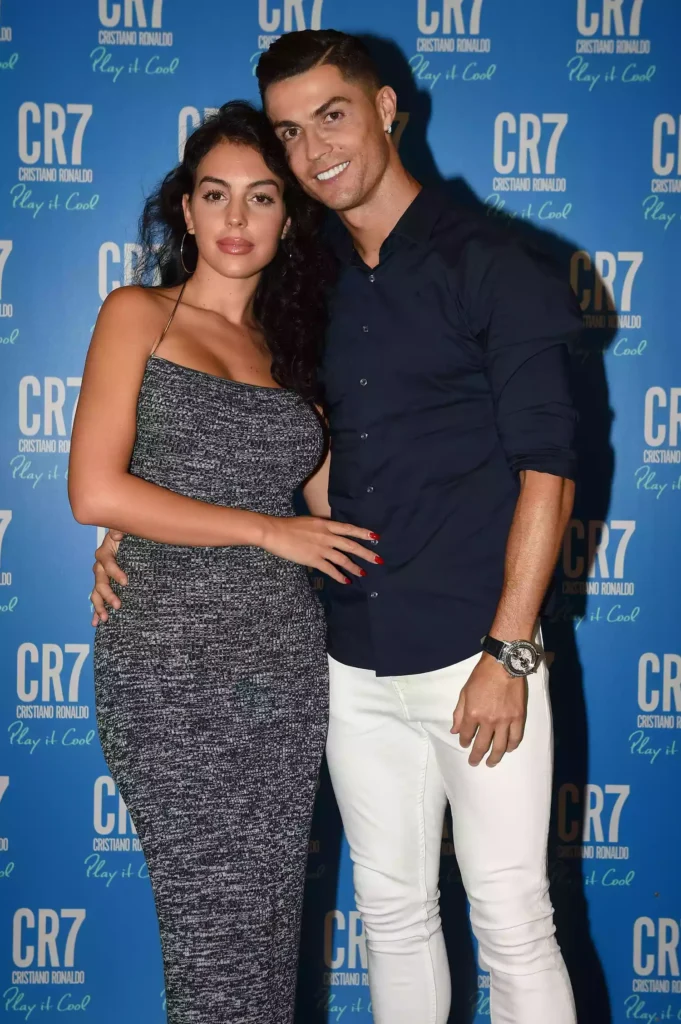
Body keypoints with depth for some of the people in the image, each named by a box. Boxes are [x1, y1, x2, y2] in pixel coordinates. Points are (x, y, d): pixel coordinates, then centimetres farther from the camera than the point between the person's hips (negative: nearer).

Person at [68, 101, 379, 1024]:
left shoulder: (287, 346, 16)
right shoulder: (139, 314, 3)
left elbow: (340, 495, 10)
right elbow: (96, 492, -9)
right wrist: (268, 530, -7)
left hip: (286, 662, 4)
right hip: (173, 665, -4)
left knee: (272, 920, 9)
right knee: (219, 928, -1)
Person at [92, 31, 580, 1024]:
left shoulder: (490, 265, -5)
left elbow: (546, 468, -9)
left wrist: (508, 654, -14)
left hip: (476, 653, -5)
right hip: (357, 663, 5)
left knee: (513, 925, 2)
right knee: (393, 910, 16)